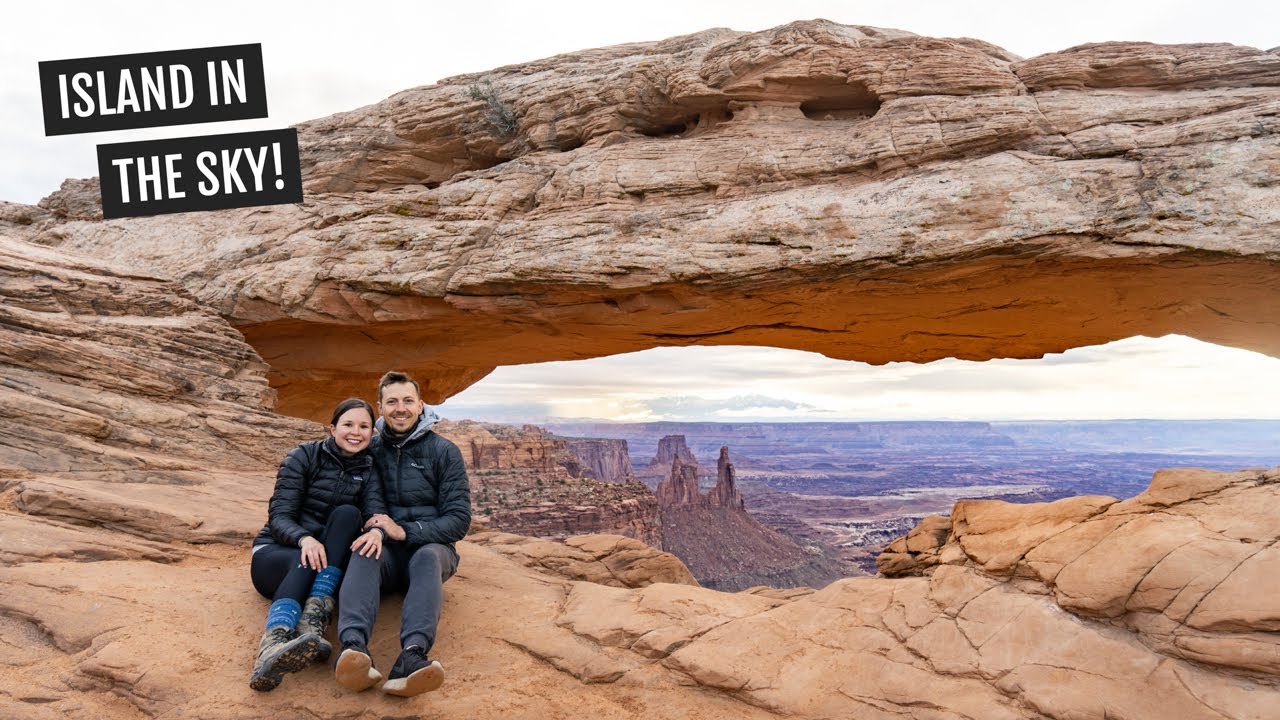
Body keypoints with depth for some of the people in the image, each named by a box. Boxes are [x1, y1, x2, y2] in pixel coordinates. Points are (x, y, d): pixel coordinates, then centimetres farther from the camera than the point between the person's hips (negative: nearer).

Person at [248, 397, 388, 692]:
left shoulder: (368, 470, 6)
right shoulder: (304, 456, -4)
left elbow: (377, 512, -11)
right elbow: (278, 516, -12)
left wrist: (377, 531, -37)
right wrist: (305, 539, -35)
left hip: (328, 567, 2)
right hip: (277, 554, -2)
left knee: (347, 513, -26)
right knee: (308, 560, -37)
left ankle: (314, 618, -42)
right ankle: (274, 643, -64)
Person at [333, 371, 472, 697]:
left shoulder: (444, 452, 0)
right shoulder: (371, 450, 9)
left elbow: (459, 520, -5)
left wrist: (405, 532, -18)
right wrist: (372, 531, -9)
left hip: (431, 548, -1)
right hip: (386, 551, 2)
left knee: (427, 557, -36)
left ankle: (412, 656, -62)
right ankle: (354, 648, -60)